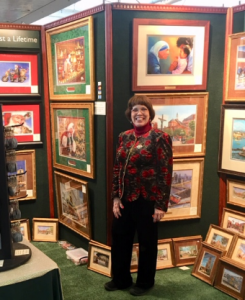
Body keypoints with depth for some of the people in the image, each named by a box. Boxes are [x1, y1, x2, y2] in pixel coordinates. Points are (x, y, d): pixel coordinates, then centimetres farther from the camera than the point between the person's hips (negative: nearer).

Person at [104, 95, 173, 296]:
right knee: (120, 239, 16)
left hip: (147, 200, -6)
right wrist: (116, 197, 4)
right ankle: (120, 279, 37)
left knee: (146, 242, 12)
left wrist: (161, 204, -14)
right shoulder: (124, 137, 6)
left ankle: (145, 282, 33)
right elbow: (117, 169, 9)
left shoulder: (160, 138, -11)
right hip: (125, 199, 6)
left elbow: (166, 173, -13)